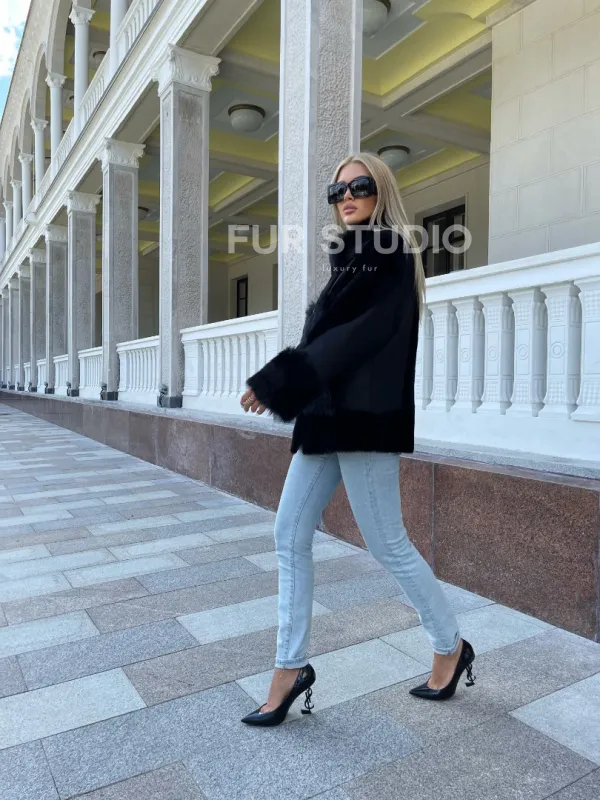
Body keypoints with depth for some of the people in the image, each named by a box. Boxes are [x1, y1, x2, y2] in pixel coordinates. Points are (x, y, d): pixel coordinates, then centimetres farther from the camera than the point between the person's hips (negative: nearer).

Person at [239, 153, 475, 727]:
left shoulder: (394, 256, -5)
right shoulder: (350, 259, 20)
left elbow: (359, 333, -18)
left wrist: (277, 380, -19)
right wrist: (281, 384, 5)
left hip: (365, 418, -9)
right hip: (327, 416, 9)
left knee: (387, 543, 1)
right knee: (289, 537, 5)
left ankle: (451, 647, 26)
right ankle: (290, 669, 17)